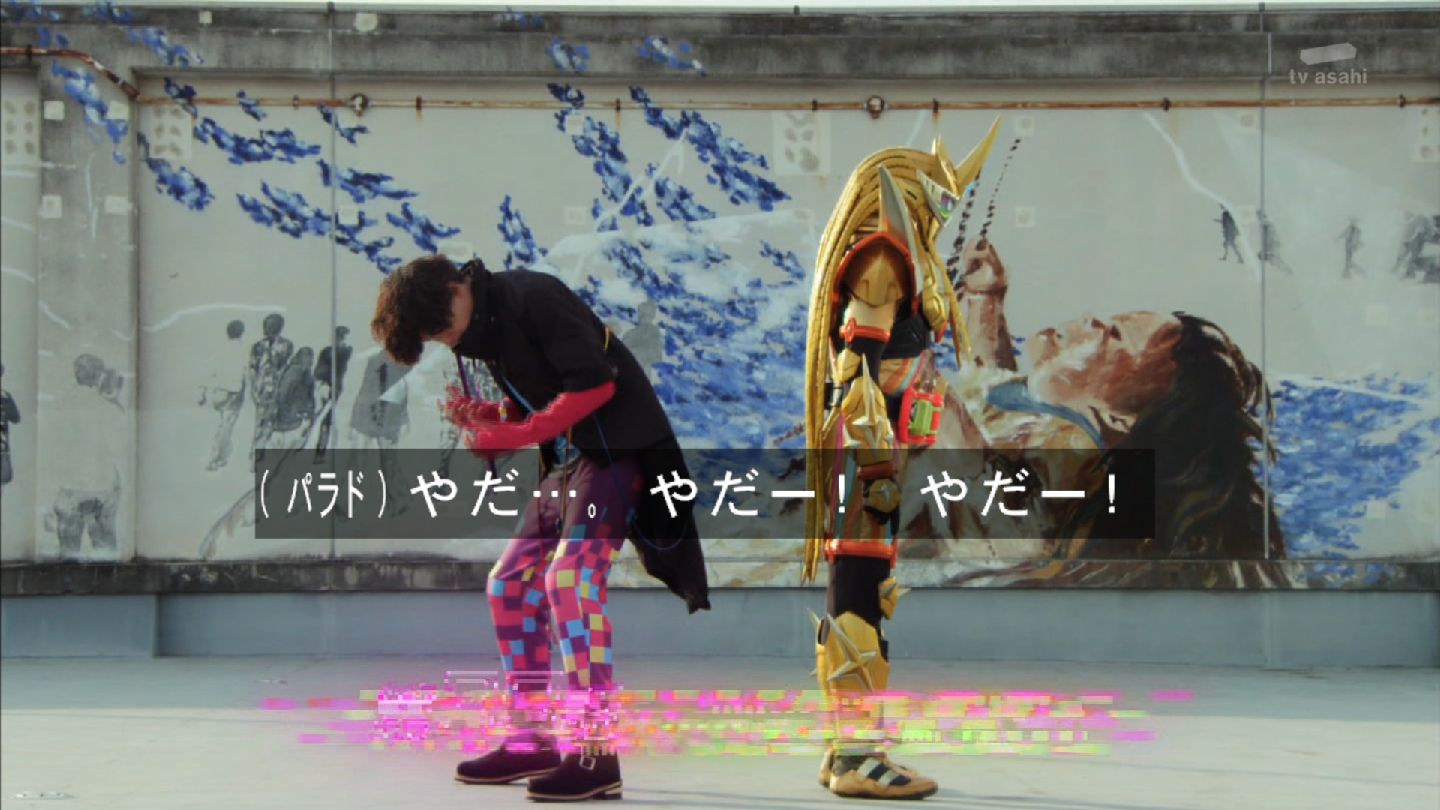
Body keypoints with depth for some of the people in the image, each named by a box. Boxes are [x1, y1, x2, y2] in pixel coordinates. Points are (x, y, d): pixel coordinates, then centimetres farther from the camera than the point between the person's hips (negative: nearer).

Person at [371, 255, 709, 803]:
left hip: (618, 445, -10)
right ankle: (529, 740, 17)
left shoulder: (531, 297, -15)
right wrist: (483, 416, -2)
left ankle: (597, 754, -21)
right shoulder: (484, 331, 13)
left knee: (570, 579, -21)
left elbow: (596, 383, -21)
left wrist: (517, 434, -19)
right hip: (568, 459, 10)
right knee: (510, 585, 9)